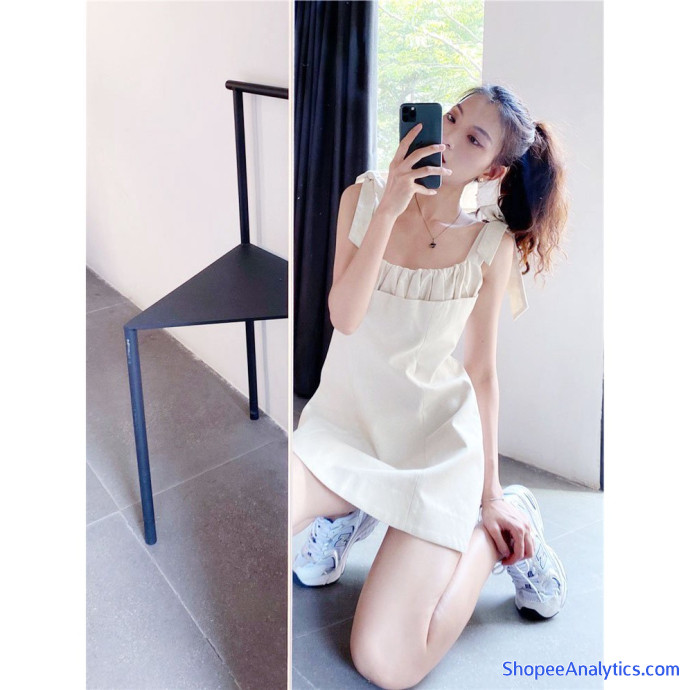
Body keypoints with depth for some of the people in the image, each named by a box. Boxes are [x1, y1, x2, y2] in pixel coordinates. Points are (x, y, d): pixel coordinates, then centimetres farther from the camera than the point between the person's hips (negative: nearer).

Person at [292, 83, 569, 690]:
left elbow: (482, 371, -1)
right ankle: (348, 510, 9)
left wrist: (491, 493, 1)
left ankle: (503, 526, 13)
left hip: (436, 439, -2)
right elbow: (344, 318, -15)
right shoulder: (366, 195, -4)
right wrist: (390, 209, -22)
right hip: (342, 421, 2)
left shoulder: (493, 243, -7)